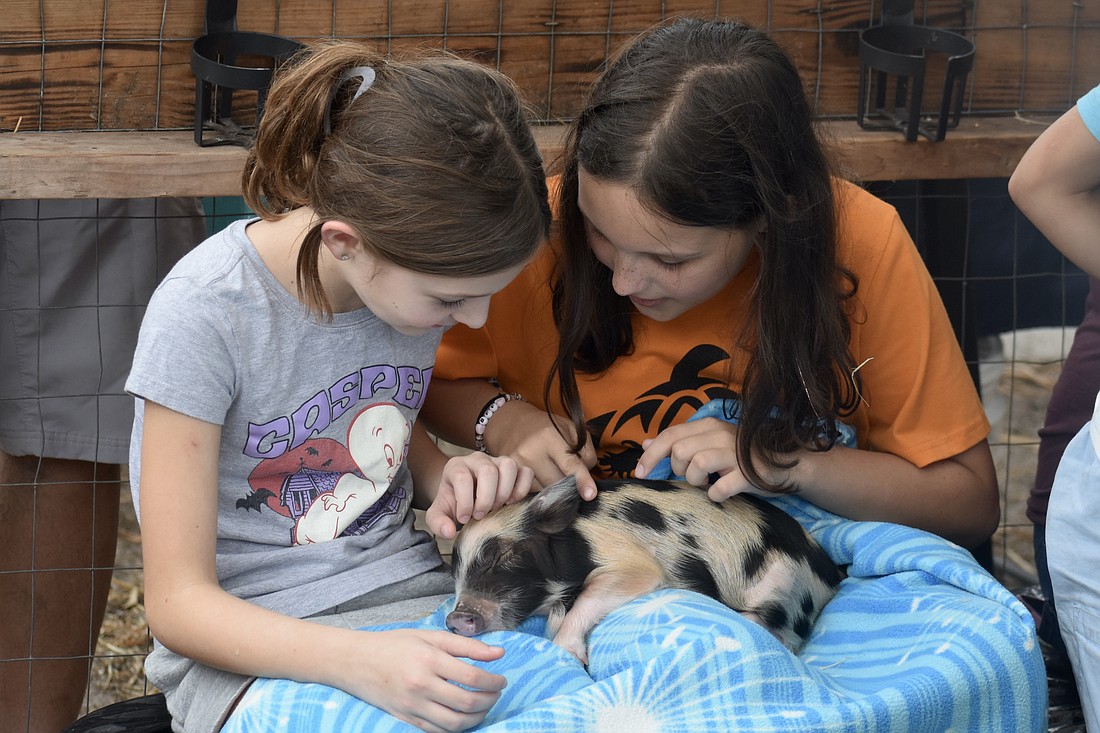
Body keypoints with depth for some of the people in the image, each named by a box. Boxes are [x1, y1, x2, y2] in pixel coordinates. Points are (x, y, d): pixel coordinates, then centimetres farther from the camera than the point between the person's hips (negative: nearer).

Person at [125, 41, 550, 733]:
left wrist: (449, 476, -2)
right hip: (250, 638, -5)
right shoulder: (205, 315, -19)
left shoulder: (421, 270, -2)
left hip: (416, 594, 5)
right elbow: (179, 601, -16)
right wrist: (358, 660, -33)